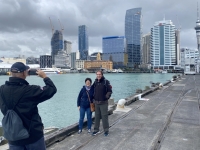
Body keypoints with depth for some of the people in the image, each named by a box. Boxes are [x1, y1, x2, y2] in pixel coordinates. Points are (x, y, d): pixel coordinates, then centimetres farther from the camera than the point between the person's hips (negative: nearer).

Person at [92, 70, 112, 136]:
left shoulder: (106, 82, -9)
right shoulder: (95, 82, 7)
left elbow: (110, 91, -7)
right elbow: (93, 91, 21)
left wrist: (106, 97, -12)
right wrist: (94, 97, 13)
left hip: (103, 103, -5)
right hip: (96, 102, 5)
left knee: (104, 116, 1)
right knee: (97, 116, 12)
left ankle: (106, 130, 14)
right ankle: (96, 130, 24)